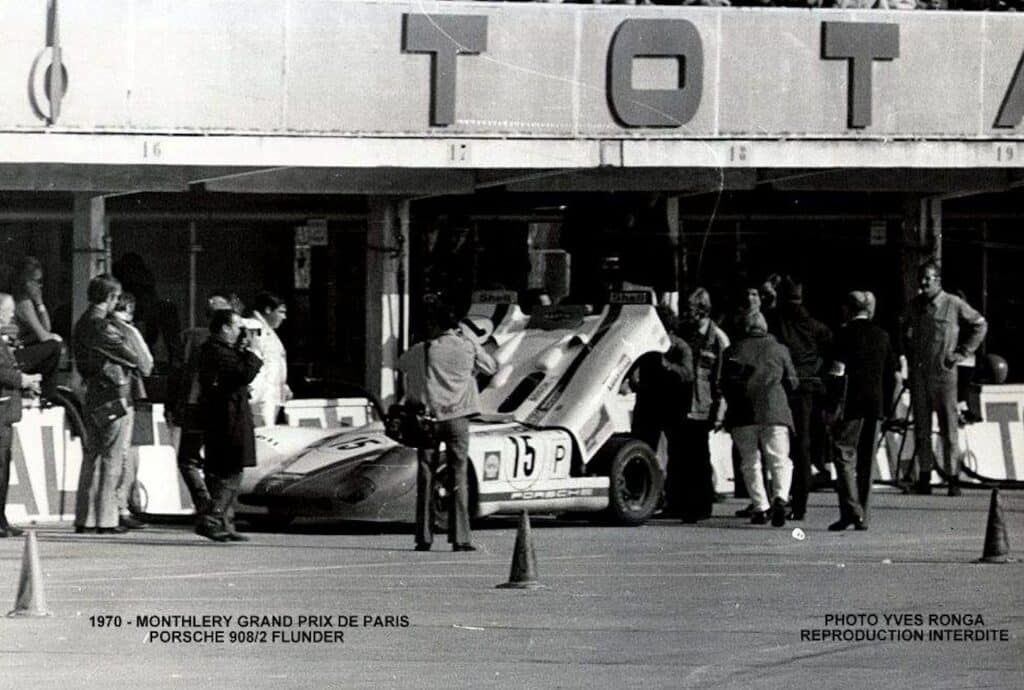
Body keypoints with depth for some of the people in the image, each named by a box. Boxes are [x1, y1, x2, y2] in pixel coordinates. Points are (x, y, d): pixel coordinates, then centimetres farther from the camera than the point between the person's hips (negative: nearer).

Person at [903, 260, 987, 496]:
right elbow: (906, 329, 30)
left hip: (943, 373, -4)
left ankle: (953, 478, -1)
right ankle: (924, 476, 11)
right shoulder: (915, 305, 10)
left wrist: (962, 353, 1)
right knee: (921, 429, 5)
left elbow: (979, 325, 5)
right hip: (918, 375, 4)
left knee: (948, 429, -4)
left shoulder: (954, 304, -5)